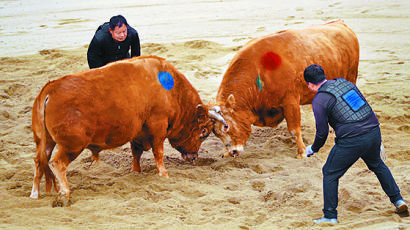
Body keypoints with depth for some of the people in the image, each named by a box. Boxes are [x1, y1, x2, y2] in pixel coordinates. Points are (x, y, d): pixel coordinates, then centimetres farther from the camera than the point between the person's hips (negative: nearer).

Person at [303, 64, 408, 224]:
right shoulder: (345, 82, 13)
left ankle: (330, 216, 12)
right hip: (374, 131, 7)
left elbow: (322, 131, -4)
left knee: (330, 173, 11)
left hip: (352, 141, -7)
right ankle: (398, 201, 33)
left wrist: (313, 149, 15)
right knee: (377, 165, 31)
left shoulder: (319, 100, -6)